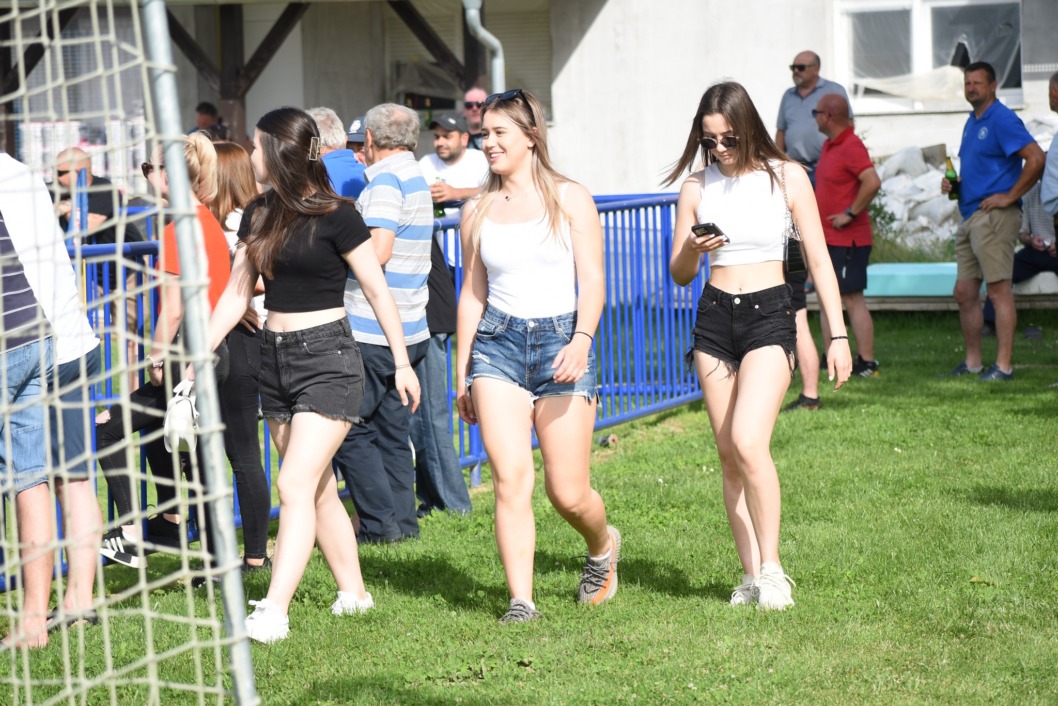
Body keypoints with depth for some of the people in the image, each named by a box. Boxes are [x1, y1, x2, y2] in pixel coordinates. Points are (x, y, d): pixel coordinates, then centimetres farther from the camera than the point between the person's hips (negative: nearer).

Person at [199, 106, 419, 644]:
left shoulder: (334, 215, -11)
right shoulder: (259, 214, 8)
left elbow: (377, 291, -6)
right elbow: (236, 293, 12)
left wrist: (402, 362, -5)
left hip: (327, 357, -7)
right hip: (275, 357, 7)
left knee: (296, 486, -14)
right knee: (319, 489, 12)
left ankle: (273, 612, -18)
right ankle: (353, 593, 24)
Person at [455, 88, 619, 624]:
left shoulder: (569, 199, 1)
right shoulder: (477, 211, 10)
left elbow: (592, 281, -3)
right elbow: (472, 293, 15)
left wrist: (582, 339, -21)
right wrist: (462, 374, 14)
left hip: (561, 340, -2)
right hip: (497, 344, 2)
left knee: (568, 494, 0)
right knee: (511, 480, -13)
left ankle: (602, 545, 34)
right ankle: (521, 601, -10)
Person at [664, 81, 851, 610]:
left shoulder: (786, 178, -1)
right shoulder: (697, 188, 5)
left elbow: (817, 260, 1)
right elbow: (679, 275, 9)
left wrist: (837, 335, -4)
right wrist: (693, 249, -14)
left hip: (769, 314, -4)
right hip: (714, 316, 4)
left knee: (748, 443, -20)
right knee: (728, 454, 3)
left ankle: (771, 567, -7)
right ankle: (750, 574, 11)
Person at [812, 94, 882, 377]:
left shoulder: (851, 146, -17)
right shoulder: (828, 146, 14)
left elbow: (872, 182, -29)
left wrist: (849, 213, -23)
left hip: (848, 239, -10)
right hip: (827, 238, 10)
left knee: (852, 300, -8)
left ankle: (867, 364, -5)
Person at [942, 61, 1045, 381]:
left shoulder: (1002, 120, -10)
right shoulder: (972, 122, 18)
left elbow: (1036, 159, -19)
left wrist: (1010, 197, -17)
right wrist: (952, 182, 12)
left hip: (994, 216, -10)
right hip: (969, 217, 10)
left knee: (999, 291, -9)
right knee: (965, 293, 11)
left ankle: (1003, 366, -8)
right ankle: (972, 362, 19)